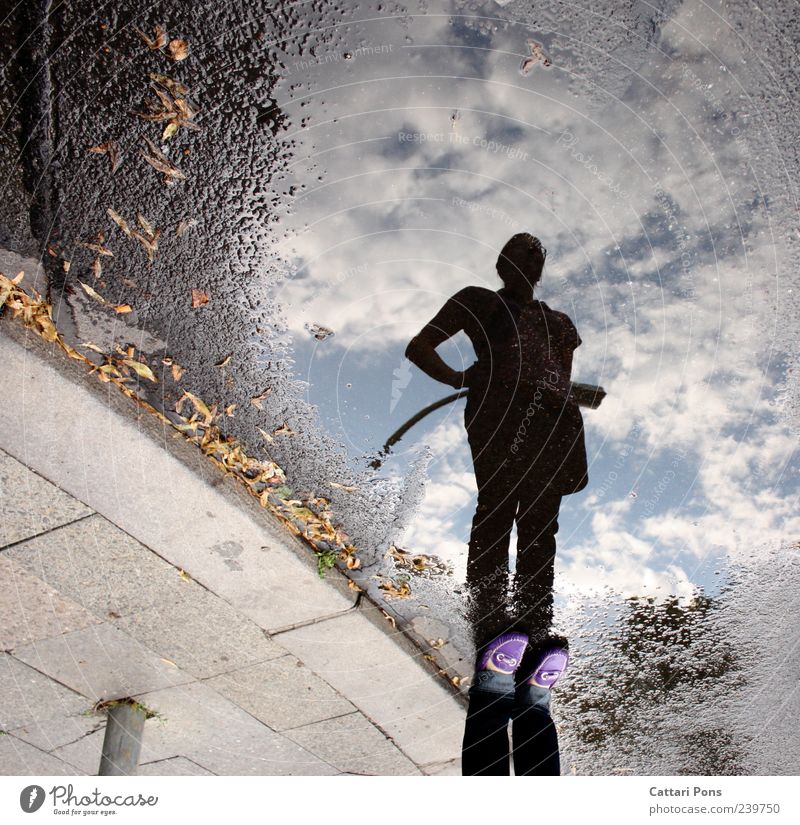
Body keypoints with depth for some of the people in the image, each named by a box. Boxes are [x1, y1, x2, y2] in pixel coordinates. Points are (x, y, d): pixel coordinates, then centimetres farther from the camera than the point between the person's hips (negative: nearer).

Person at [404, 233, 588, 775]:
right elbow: (420, 347, 18)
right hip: (498, 407, -3)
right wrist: (461, 380, 8)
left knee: (540, 528, -4)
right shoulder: (479, 302, 23)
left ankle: (536, 637, -7)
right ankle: (492, 624, -23)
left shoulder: (559, 321, 33)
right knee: (496, 505, -20)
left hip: (554, 419, 4)